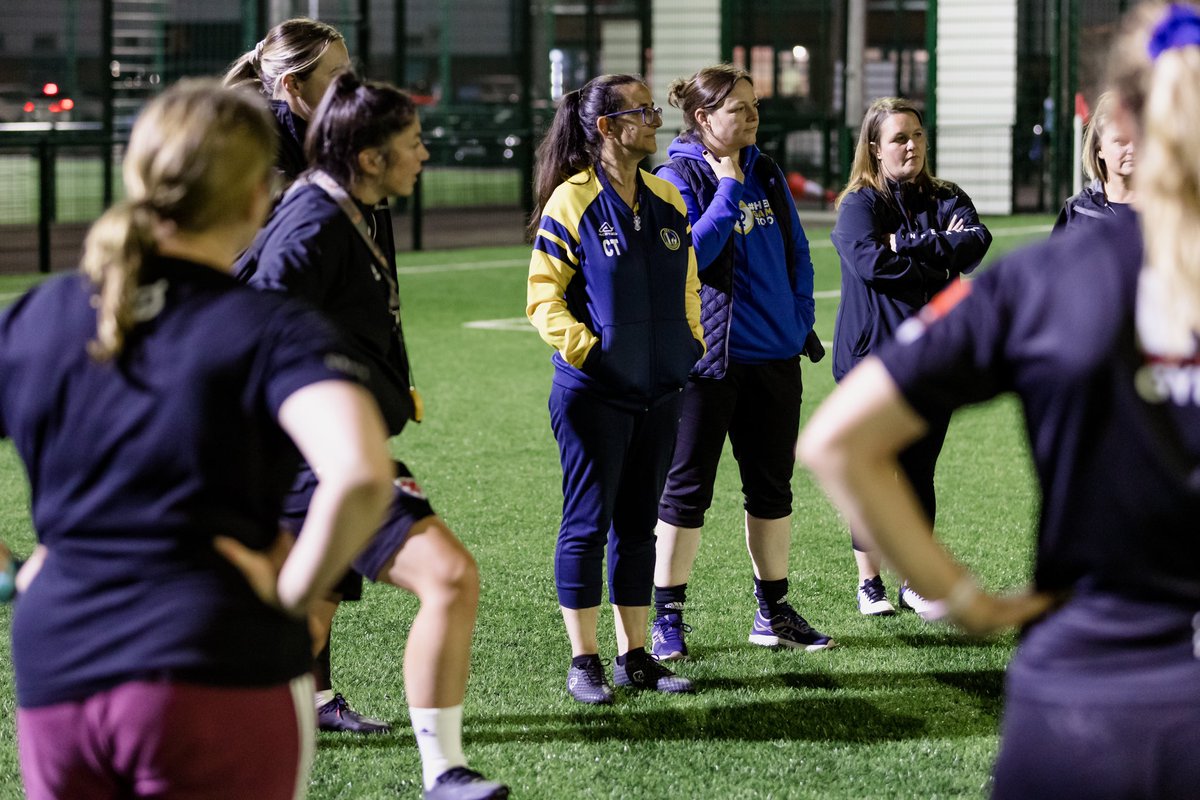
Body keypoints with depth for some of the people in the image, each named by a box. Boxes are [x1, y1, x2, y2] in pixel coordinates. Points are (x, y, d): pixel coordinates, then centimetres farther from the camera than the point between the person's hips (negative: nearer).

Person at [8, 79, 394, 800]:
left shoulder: (32, 319, 8)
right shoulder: (275, 331, -7)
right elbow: (360, 475, -25)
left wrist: (11, 576, 13)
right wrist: (294, 591, -11)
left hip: (52, 685, 4)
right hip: (219, 676, -4)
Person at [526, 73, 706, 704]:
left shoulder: (667, 199, 10)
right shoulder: (572, 201, -9)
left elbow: (686, 285, 19)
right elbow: (543, 295, -9)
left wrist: (691, 344, 10)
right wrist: (584, 346, -18)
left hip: (658, 390, 6)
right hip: (594, 391, -6)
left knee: (638, 523, 11)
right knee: (588, 522, -1)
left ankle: (634, 655, 18)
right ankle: (583, 661, 6)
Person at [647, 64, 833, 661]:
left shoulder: (766, 174, 10)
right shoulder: (677, 178, -8)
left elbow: (797, 252, 16)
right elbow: (690, 254, -21)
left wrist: (801, 320, 7)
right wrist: (727, 191, -17)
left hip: (774, 354, 6)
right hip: (708, 358, -6)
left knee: (772, 486, 12)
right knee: (687, 488, 1)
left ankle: (772, 611, 23)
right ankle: (667, 617, 9)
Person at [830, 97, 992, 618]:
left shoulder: (947, 201, 10)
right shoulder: (859, 205, -2)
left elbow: (976, 243, -10)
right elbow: (871, 262, -20)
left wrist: (906, 243, -15)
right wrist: (941, 257, -12)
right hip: (871, 355, -3)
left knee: (919, 472, 7)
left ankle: (916, 583, 16)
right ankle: (869, 582, 13)